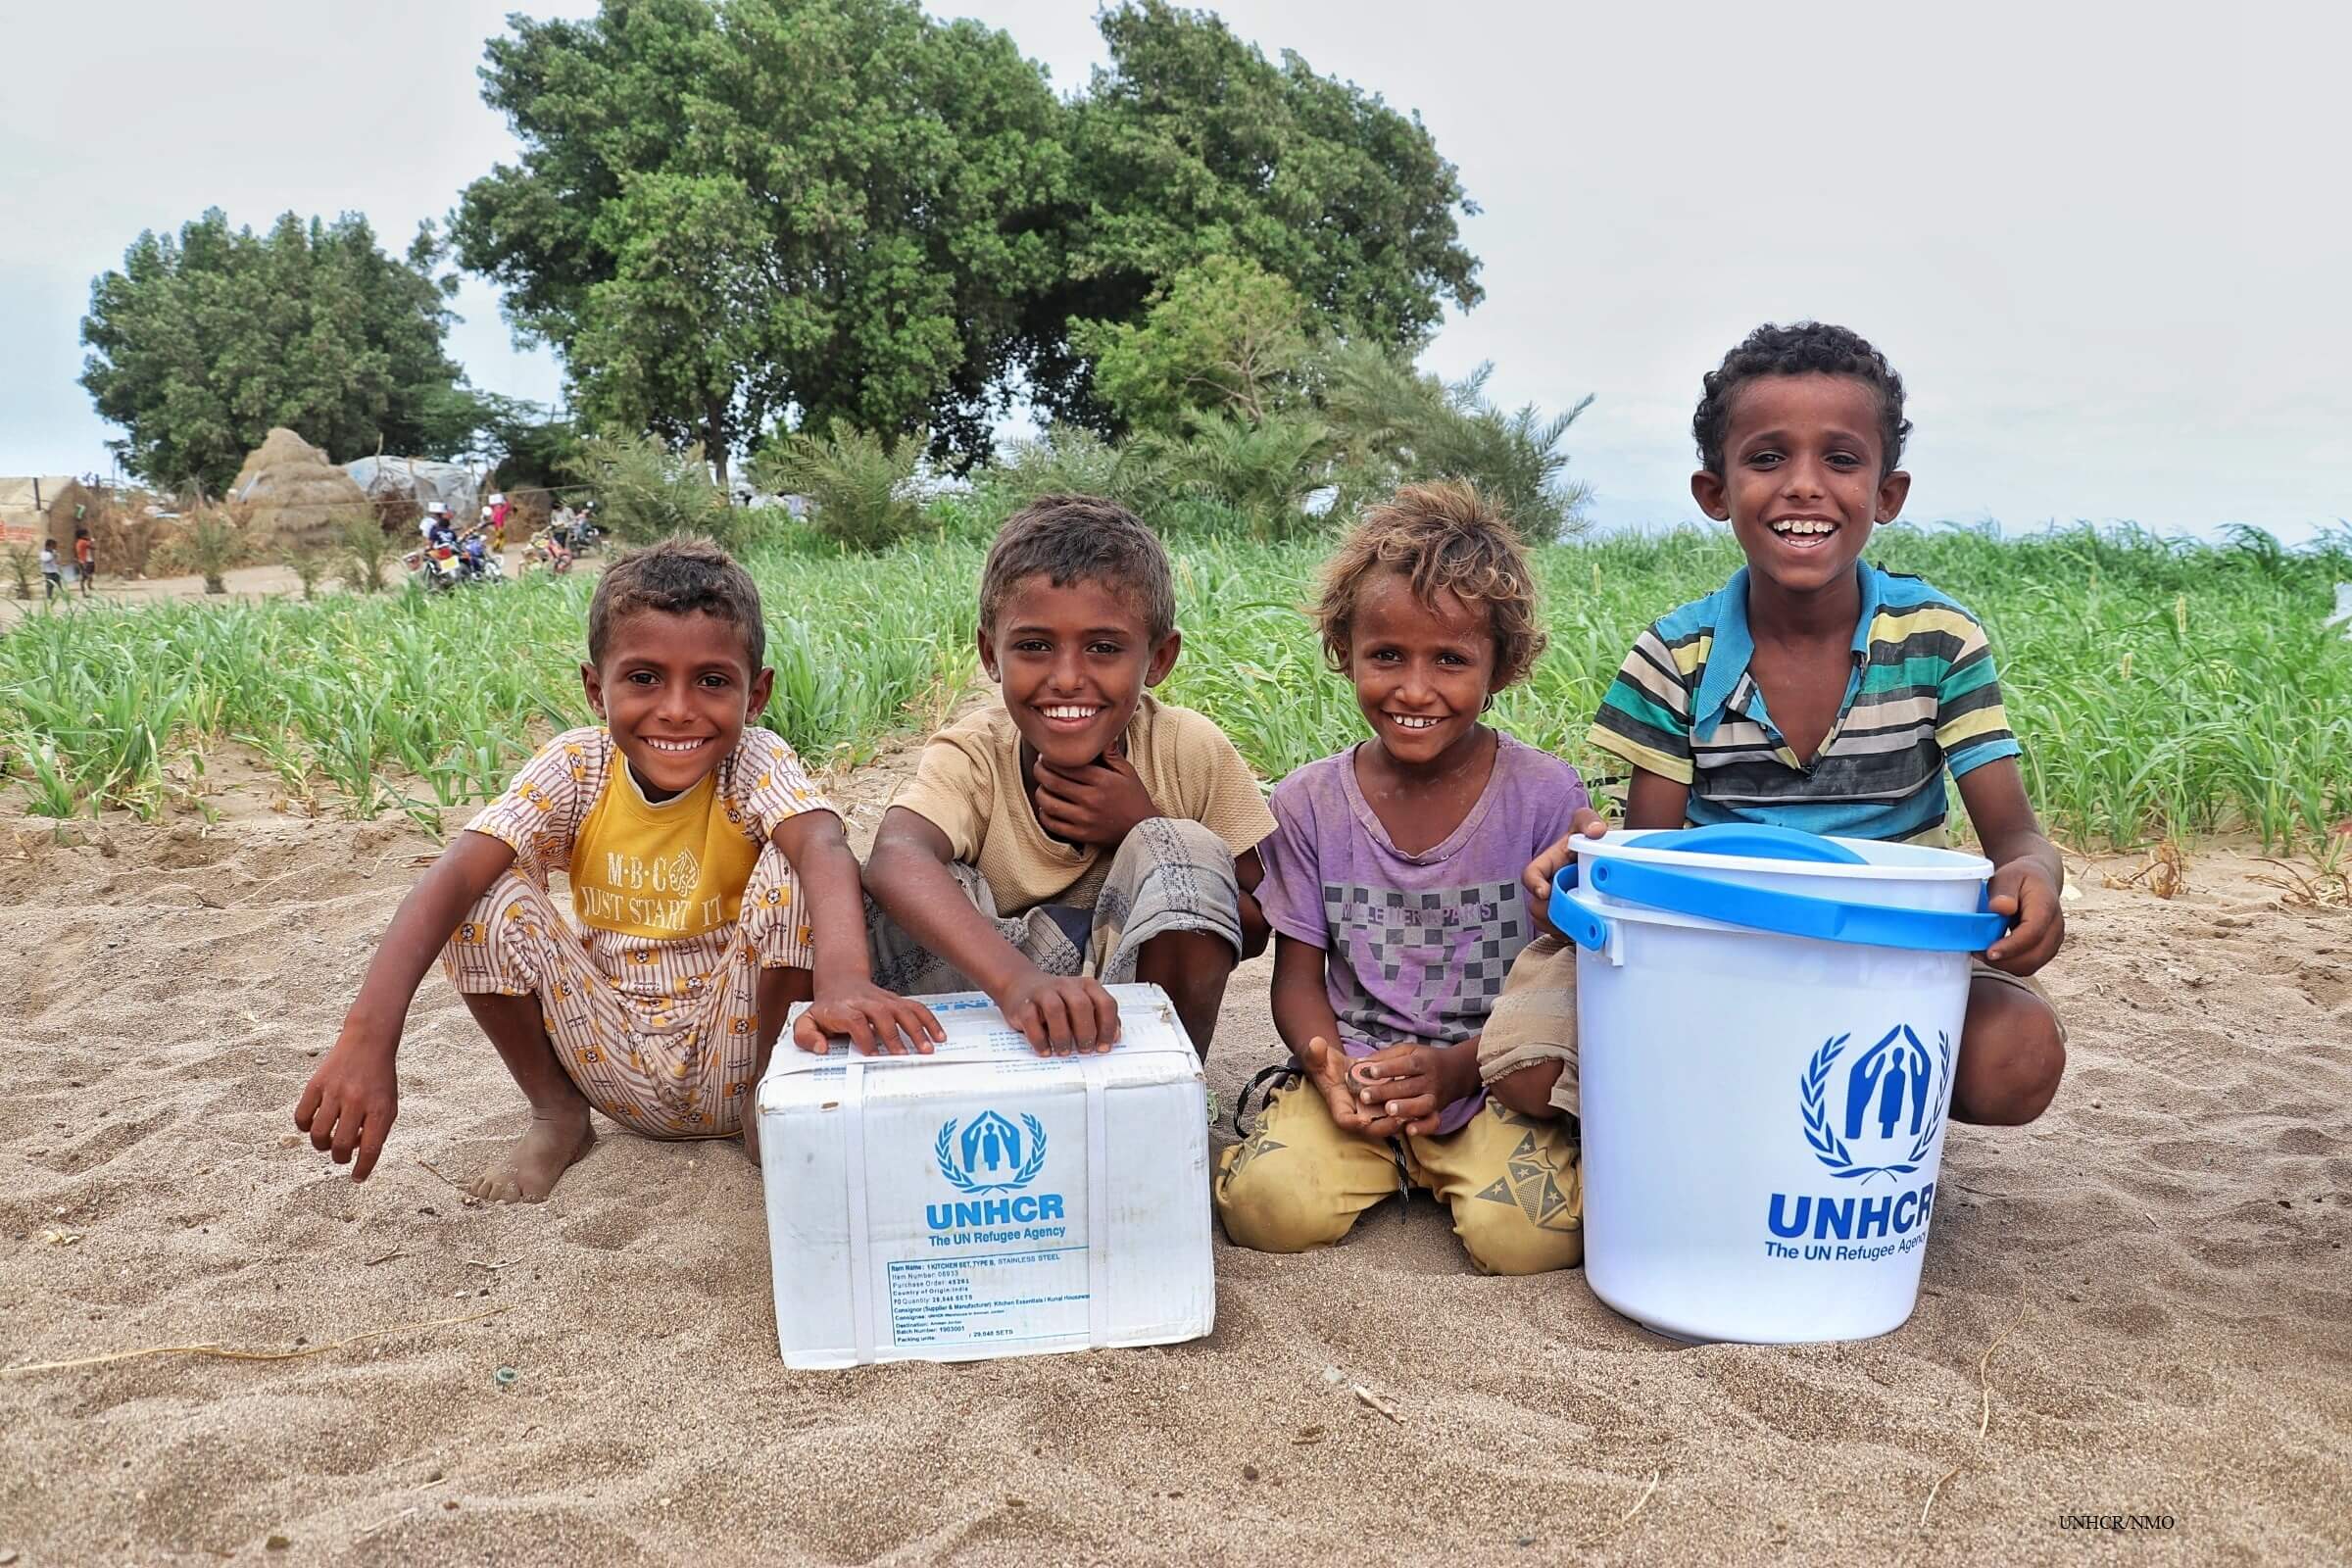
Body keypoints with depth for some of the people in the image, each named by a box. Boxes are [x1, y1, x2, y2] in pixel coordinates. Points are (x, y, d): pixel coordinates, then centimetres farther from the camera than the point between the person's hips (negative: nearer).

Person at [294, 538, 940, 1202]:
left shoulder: (756, 764, -17)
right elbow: (454, 875, -25)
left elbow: (824, 847, -40)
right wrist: (368, 1034, -40)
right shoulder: (576, 767, -11)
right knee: (487, 897, -19)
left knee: (789, 869, -28)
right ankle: (556, 1114, 4)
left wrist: (843, 978, -62)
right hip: (617, 1065, 2)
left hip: (737, 1048, -2)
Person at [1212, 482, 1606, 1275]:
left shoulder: (1546, 796, -5)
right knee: (1266, 1205, -24)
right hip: (1355, 1071, 2)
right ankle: (1381, 1154, 8)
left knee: (1526, 1233, -27)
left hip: (1494, 1079, -1)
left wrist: (1456, 1069, -21)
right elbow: (1299, 977, 4)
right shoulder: (1310, 802, 1)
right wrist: (1332, 1070, -18)